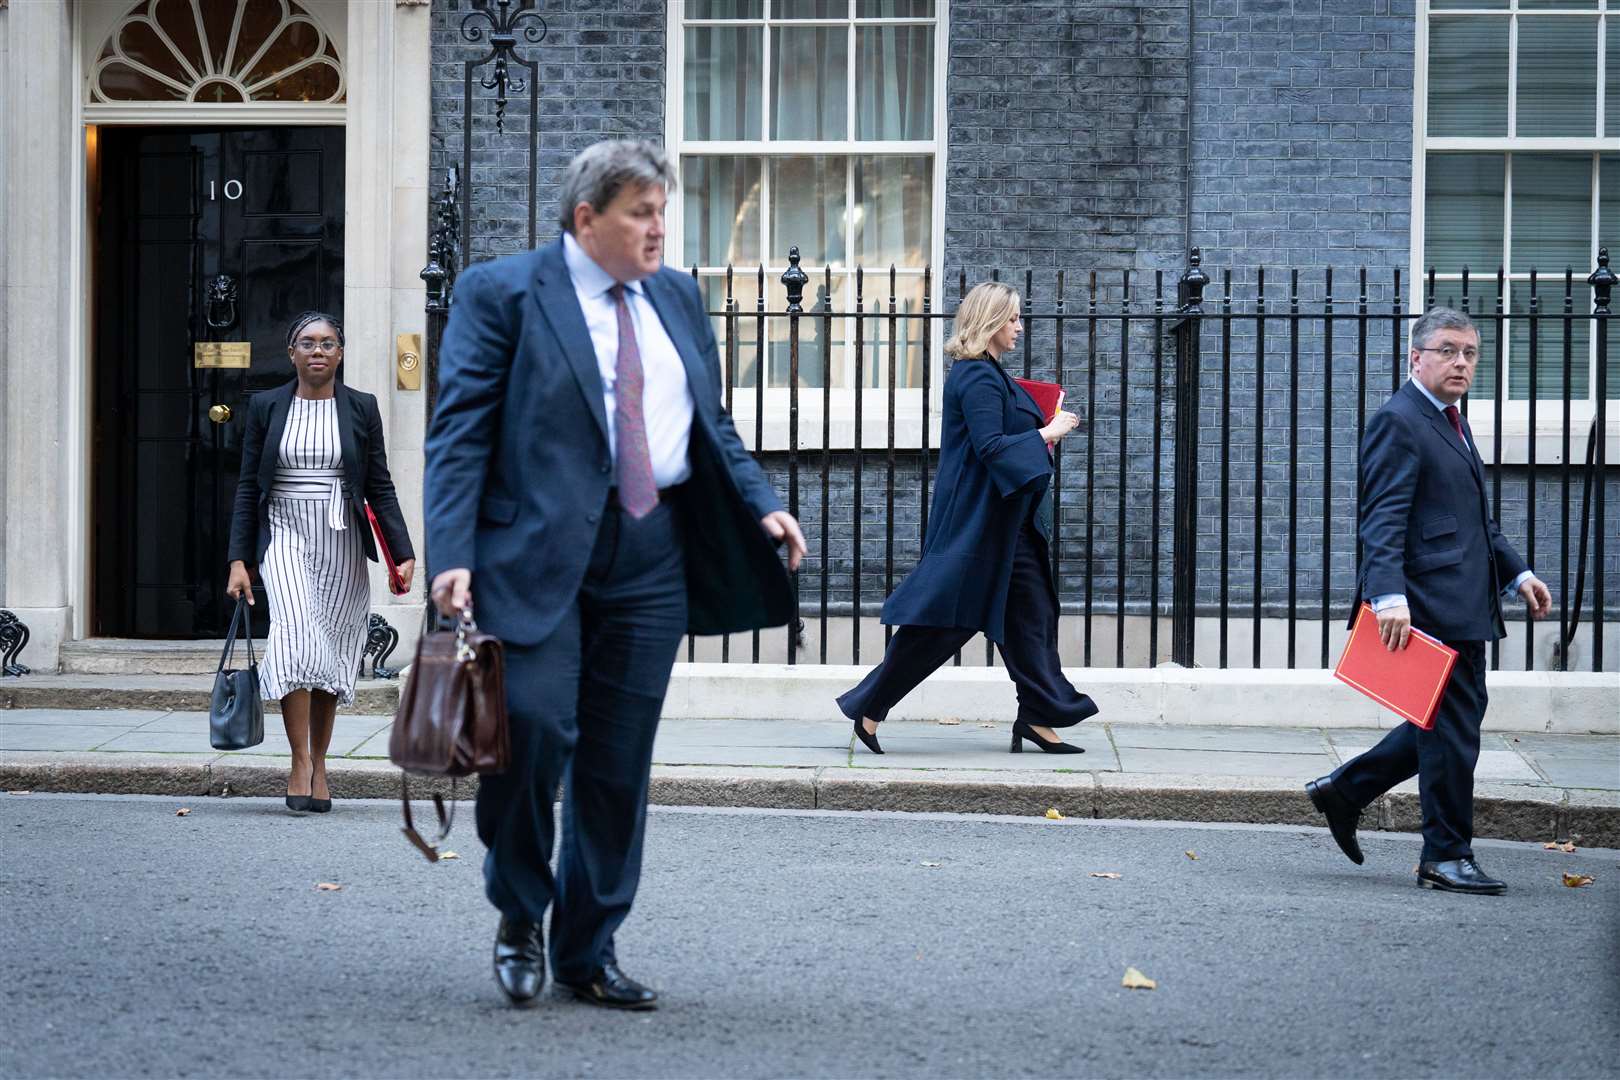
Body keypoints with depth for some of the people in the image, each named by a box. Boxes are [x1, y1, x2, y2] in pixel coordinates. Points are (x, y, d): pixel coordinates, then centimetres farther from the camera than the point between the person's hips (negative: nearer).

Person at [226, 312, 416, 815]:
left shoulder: (361, 408, 6)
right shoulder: (266, 407, 6)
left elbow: (380, 488, 7)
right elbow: (248, 487, 7)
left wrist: (403, 553, -2)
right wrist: (239, 560, 0)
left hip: (341, 543, 2)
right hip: (285, 535, -1)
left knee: (330, 653, 5)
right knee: (296, 637, -21)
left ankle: (319, 765, 17)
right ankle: (300, 764, -20)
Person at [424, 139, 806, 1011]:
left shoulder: (677, 298, 16)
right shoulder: (502, 292, -1)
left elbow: (712, 425, 22)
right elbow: (461, 432, -6)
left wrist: (761, 505, 4)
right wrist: (453, 555, -17)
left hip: (652, 554, 5)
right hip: (538, 552, -5)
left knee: (618, 765, 6)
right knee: (533, 725, -19)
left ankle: (587, 951, 18)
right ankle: (519, 912, 5)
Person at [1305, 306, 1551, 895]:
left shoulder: (1451, 423, 21)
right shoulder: (1398, 421, -10)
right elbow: (1383, 520, -19)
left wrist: (1517, 573, 19)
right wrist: (1389, 596, -29)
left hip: (1463, 605, 10)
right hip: (1432, 605, -10)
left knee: (1449, 722, 15)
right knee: (1452, 727, -4)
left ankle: (1345, 790, 24)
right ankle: (1446, 856, 5)